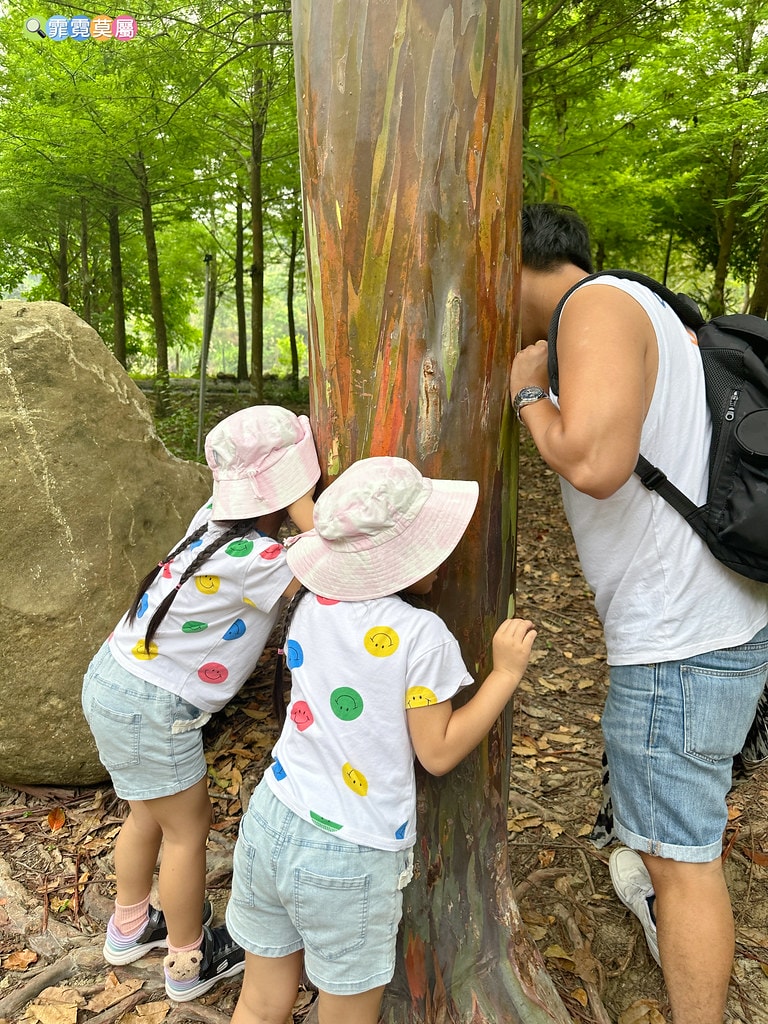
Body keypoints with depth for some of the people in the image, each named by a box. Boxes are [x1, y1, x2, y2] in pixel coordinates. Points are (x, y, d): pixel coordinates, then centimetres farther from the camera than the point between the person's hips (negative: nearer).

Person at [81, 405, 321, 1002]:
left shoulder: (219, 518, -4)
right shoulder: (250, 559, -28)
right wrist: (301, 504, -26)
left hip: (116, 680, 9)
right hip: (149, 707, -9)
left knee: (150, 814, 27)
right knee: (189, 828, 12)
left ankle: (130, 929, 49)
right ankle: (189, 962, 34)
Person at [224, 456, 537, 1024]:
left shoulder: (312, 603, -4)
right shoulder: (421, 634, -19)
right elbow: (439, 753, -10)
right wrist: (506, 672, -6)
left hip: (269, 826, 5)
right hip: (350, 862, -5)